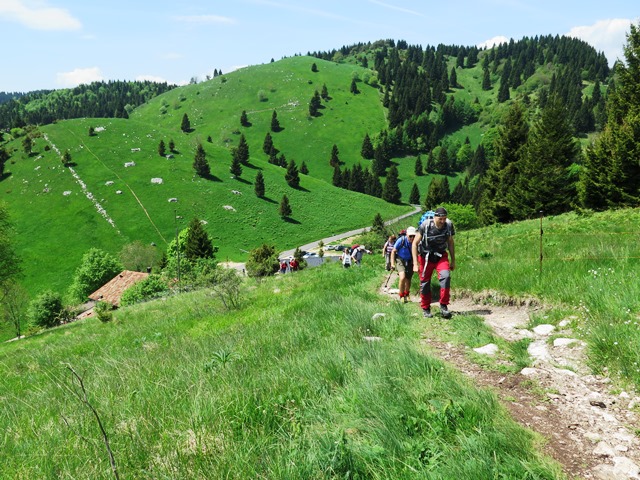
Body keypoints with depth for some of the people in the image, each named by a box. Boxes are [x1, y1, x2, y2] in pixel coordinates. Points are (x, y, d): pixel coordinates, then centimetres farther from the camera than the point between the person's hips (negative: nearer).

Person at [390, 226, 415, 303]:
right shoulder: (401, 240, -22)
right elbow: (393, 251, -10)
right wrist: (392, 264, -12)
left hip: (410, 262, 2)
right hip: (400, 260, -2)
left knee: (408, 280, 11)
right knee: (402, 277, -23)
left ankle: (406, 295, 39)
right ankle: (401, 296, -4)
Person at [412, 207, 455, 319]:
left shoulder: (449, 225, -11)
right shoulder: (425, 226, -21)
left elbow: (450, 243, 5)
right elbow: (415, 244, -16)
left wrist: (453, 261, 8)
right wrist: (415, 263, -20)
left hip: (441, 256, 2)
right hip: (426, 257, -2)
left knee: (446, 276, -23)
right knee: (425, 283, 1)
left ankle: (443, 306, -13)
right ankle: (425, 309, 20)